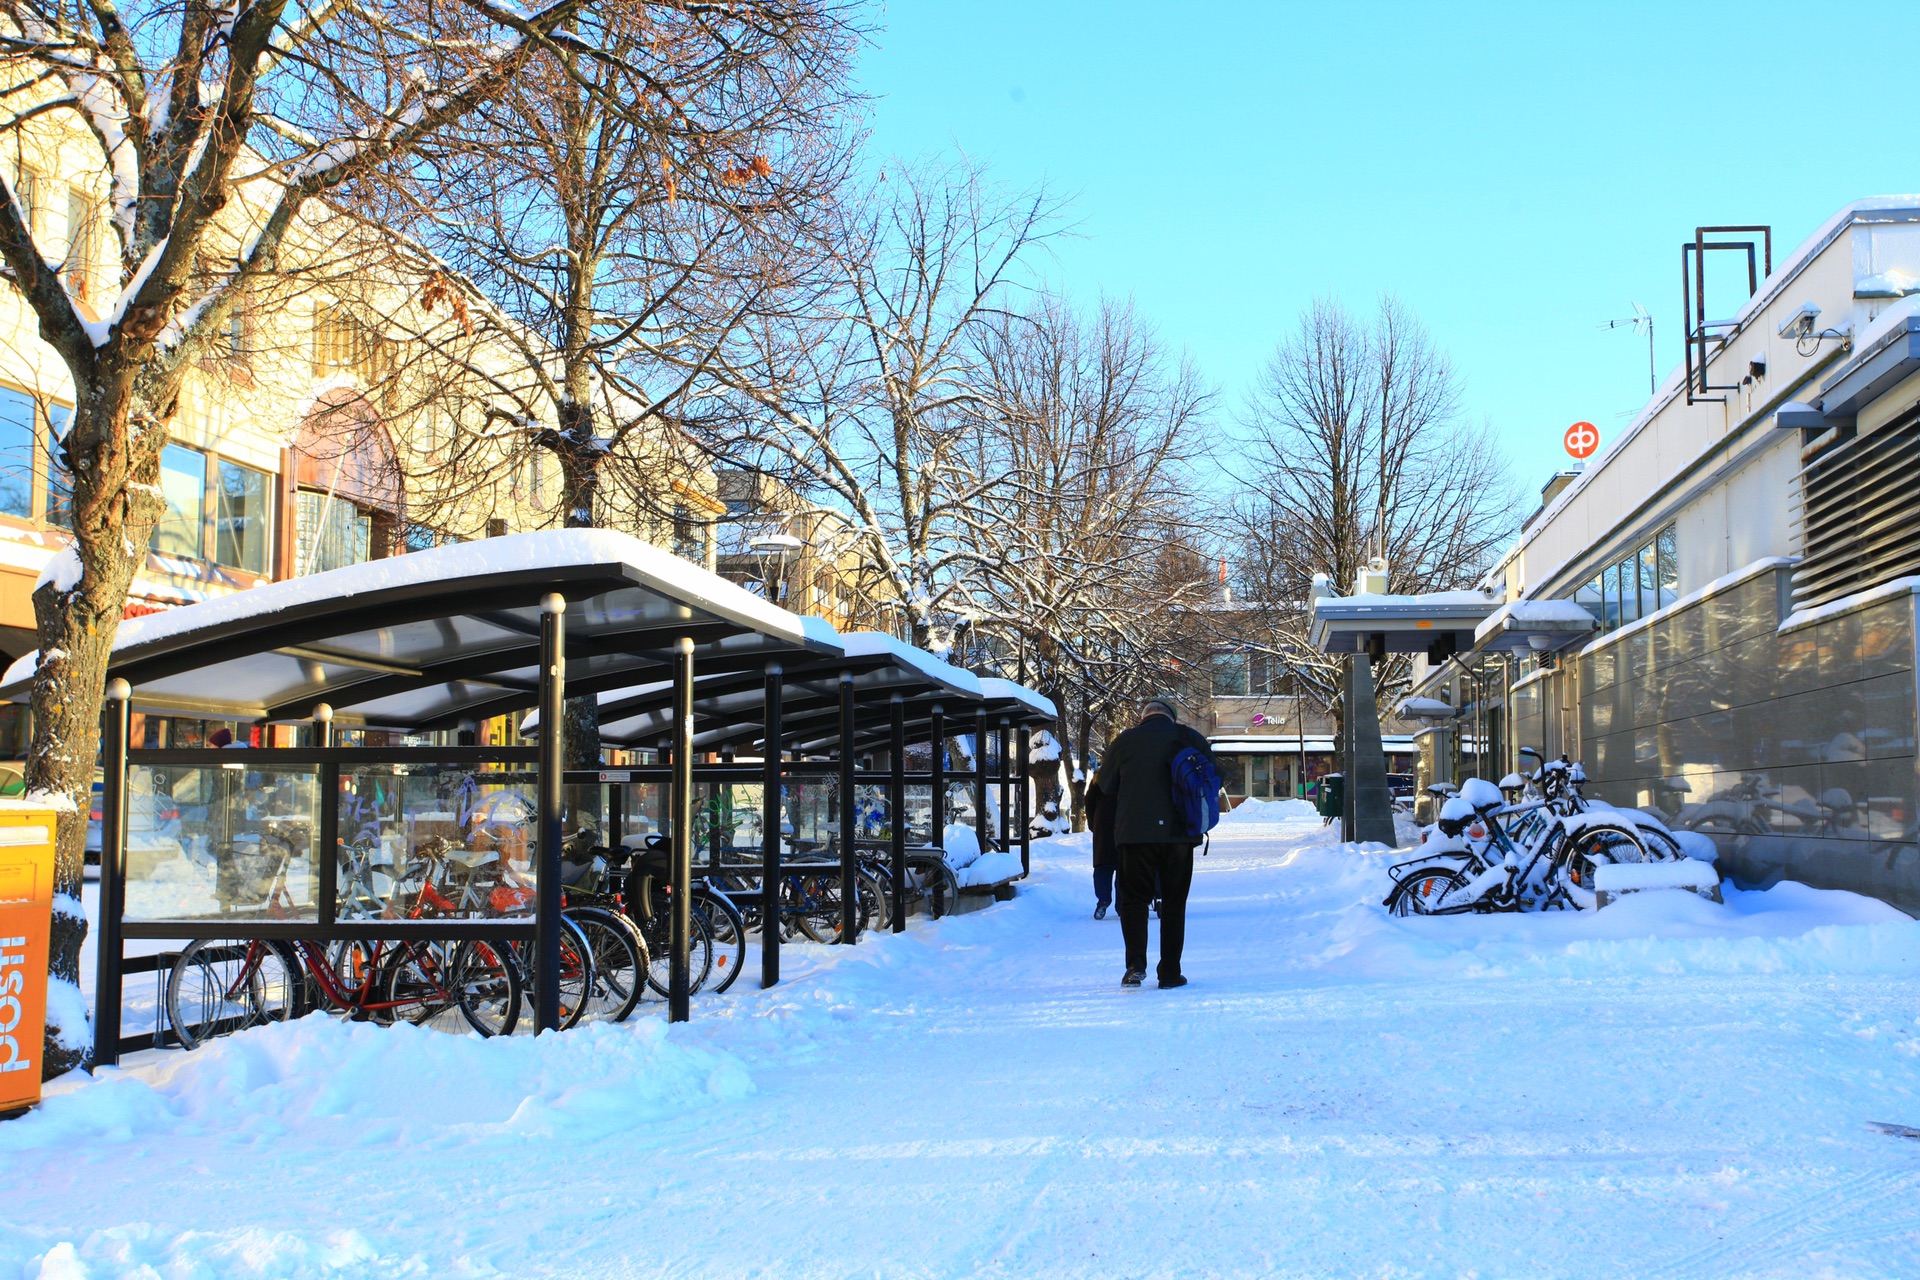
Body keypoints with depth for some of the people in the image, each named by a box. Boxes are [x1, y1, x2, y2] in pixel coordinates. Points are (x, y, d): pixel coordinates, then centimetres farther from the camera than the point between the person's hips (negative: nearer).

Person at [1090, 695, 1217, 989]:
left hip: (1135, 832, -1)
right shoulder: (1192, 739, 3)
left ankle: (1135, 963, -11)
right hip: (1179, 833, 1)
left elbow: (1105, 785, 9)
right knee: (1174, 901, 8)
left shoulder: (1125, 741, 0)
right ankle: (1170, 973, 7)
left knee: (1134, 898, 6)